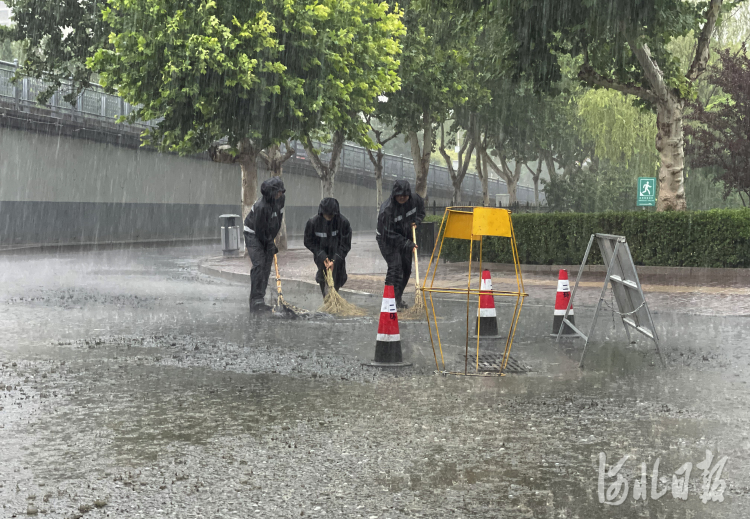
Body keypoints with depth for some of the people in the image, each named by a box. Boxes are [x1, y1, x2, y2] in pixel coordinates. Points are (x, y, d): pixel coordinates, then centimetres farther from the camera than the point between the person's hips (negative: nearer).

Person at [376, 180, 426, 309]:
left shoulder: (415, 199, -11)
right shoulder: (387, 209, -30)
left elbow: (421, 211, 14)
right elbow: (389, 234, -28)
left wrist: (416, 221, -6)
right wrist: (408, 244, -29)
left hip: (405, 238, 6)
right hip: (387, 239, -6)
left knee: (406, 268, 9)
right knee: (395, 266, -20)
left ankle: (398, 298, 24)